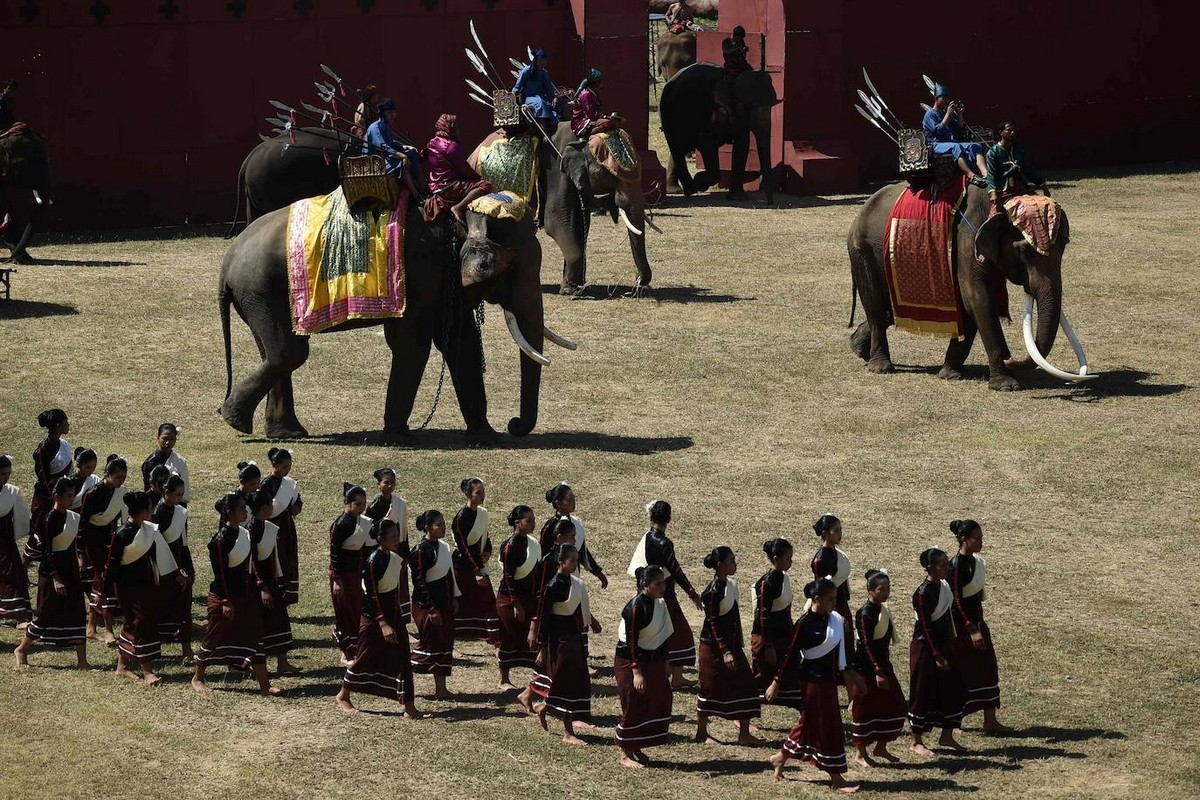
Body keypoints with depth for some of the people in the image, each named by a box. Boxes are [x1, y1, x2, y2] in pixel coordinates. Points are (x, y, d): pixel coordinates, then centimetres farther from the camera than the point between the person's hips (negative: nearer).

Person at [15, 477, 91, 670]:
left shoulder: (73, 517, 6)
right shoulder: (50, 518, -16)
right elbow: (47, 551, -18)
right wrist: (55, 578, -21)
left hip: (70, 569, 7)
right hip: (51, 569, -7)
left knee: (77, 614, 2)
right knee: (46, 614, 2)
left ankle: (82, 660, 3)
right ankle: (22, 650, 21)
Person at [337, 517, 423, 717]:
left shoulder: (397, 559, 3)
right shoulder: (373, 562, -20)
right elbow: (372, 595, -20)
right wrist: (382, 623, -25)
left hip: (393, 615, 7)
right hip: (373, 617, -7)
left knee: (402, 660, 1)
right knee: (365, 658, 6)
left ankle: (409, 706, 1)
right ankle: (343, 696, 27)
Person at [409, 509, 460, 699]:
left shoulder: (443, 546, 8)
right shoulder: (421, 550, -16)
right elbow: (419, 582, -17)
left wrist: (454, 598, 12)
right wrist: (430, 609, -18)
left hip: (444, 601, 8)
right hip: (426, 604, -8)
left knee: (445, 642, 8)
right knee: (429, 643, -5)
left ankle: (441, 689, 13)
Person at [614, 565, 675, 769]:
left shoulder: (660, 604, 3)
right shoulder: (636, 607, -22)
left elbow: (664, 635, 13)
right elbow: (631, 641, -23)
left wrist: (665, 664, 15)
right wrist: (637, 672, -26)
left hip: (652, 660, 8)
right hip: (629, 661, -8)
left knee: (657, 704, 7)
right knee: (634, 708, -5)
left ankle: (636, 750, 20)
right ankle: (626, 754, 8)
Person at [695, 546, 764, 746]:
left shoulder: (730, 585, 5)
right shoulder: (713, 591, -20)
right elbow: (712, 623, -20)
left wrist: (736, 646, 19)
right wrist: (724, 651, -24)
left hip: (732, 644, 8)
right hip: (714, 646, -8)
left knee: (745, 684, 4)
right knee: (711, 688, 3)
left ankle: (744, 734, 9)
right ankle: (701, 733, 19)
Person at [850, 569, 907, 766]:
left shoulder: (883, 610, 9)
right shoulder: (865, 614, -18)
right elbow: (867, 645, -20)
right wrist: (878, 672, -23)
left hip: (883, 664, 9)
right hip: (867, 668, -9)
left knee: (894, 706, 11)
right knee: (865, 710, -1)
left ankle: (881, 747, 25)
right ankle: (860, 753, 10)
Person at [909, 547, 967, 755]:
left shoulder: (944, 586, 4)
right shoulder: (923, 593, -20)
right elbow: (925, 626, -19)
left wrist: (950, 645, 16)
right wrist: (937, 655, -17)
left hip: (943, 644, 8)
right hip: (925, 646, -8)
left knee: (952, 689, 10)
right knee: (923, 693, 0)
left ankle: (947, 736, 23)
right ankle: (916, 742, 10)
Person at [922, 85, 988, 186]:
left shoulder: (948, 115, 26)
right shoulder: (930, 114, 5)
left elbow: (960, 133, 18)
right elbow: (937, 130, -13)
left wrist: (959, 116, 8)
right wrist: (948, 114, -12)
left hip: (951, 142, 7)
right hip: (936, 145, -7)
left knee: (976, 146, -15)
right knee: (956, 147, -38)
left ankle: (985, 174, -42)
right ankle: (972, 176, -57)